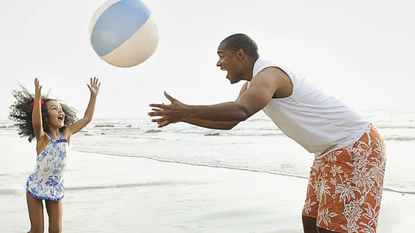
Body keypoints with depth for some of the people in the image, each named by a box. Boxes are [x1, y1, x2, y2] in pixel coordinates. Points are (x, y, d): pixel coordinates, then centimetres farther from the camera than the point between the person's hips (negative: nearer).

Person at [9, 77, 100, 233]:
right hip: (36, 187, -4)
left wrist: (93, 95, -1)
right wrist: (38, 97, -51)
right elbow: (36, 122, -39)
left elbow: (87, 118, 3)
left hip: (56, 188, 4)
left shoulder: (66, 133, -3)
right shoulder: (42, 138, -17)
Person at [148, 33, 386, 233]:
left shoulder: (268, 74, -20)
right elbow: (228, 122, 17)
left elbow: (239, 112, -39)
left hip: (356, 146, -10)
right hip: (333, 151, 10)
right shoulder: (251, 85, 13)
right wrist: (182, 117, 9)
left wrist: (186, 110, -36)